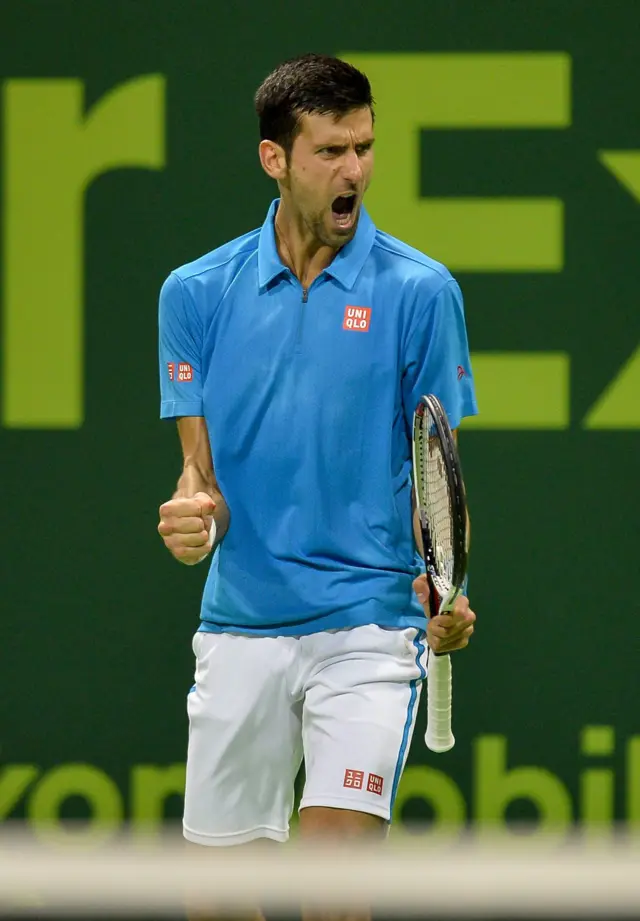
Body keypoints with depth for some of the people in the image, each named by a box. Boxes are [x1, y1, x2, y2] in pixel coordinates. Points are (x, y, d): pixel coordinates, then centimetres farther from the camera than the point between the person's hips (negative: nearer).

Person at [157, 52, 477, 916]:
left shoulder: (419, 291, -3)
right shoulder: (198, 293, 4)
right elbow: (202, 464, 6)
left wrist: (444, 592, -17)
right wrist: (193, 514, -18)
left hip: (366, 626, -3)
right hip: (239, 627, 3)